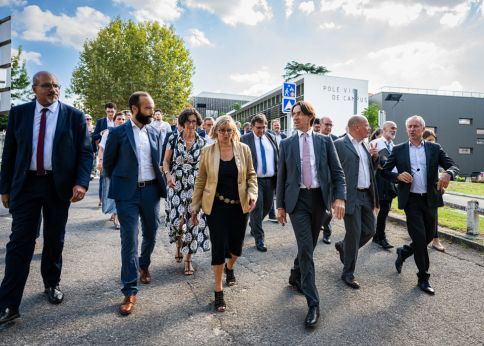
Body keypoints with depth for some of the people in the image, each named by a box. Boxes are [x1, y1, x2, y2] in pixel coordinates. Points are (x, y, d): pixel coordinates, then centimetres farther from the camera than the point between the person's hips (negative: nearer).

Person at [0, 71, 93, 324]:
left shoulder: (74, 116, 0)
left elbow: (85, 152, -2)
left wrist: (81, 183, -16)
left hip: (59, 185, 0)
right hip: (26, 184, 1)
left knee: (55, 240, 12)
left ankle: (52, 284, 32)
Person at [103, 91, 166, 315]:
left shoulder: (155, 134, 9)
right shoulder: (118, 132, -4)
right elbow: (107, 162, 4)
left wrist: (156, 183, 13)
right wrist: (119, 181, 12)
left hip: (151, 190, 4)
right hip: (128, 193, -4)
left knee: (151, 234, 16)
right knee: (129, 240, -3)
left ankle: (144, 265, 44)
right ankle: (130, 291, 6)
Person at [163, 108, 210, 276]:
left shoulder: (202, 142, 3)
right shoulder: (173, 139, 1)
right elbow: (166, 161, 5)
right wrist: (168, 175, -14)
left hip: (195, 186, 1)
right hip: (176, 185, 0)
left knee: (192, 221, 0)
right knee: (177, 219, -4)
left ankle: (188, 259, 16)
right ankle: (179, 246, 30)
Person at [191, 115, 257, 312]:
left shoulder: (243, 149, 0)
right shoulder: (207, 152, -2)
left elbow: (251, 175, 6)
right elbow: (200, 181, 3)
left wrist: (253, 194, -11)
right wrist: (195, 206, 3)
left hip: (239, 206, 2)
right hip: (216, 207, -1)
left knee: (236, 245, 12)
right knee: (219, 247, 0)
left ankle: (229, 267, 48)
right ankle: (218, 291, 17)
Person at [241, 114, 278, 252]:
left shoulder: (271, 137, 9)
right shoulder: (245, 139, -3)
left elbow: (277, 157, 12)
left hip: (270, 179, 5)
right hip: (255, 179, -5)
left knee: (267, 206, 15)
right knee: (257, 208, -4)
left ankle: (253, 225, 42)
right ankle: (259, 238, 8)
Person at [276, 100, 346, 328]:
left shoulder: (325, 141, 4)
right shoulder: (286, 144, 4)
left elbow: (337, 172, 2)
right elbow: (282, 176, 7)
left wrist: (339, 197, -12)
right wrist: (280, 205, 5)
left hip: (319, 198, 2)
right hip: (297, 199, -1)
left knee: (309, 245, 14)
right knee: (306, 248, -7)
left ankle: (295, 276, 42)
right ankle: (313, 303, 1)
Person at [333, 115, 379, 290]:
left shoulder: (365, 145, 14)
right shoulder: (339, 144, -10)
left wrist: (375, 157, 2)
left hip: (366, 195, 8)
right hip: (351, 196, -8)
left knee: (370, 230, 13)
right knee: (354, 234, -1)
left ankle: (343, 246, 37)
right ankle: (348, 273, 16)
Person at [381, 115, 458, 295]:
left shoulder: (434, 148, 5)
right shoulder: (398, 150, 3)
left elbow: (453, 166, 0)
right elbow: (384, 171, 4)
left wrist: (448, 174, -23)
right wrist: (398, 176, -16)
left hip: (430, 199, 3)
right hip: (411, 200, -2)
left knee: (428, 237, 11)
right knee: (419, 238, -4)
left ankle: (403, 252, 38)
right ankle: (423, 277, 13)